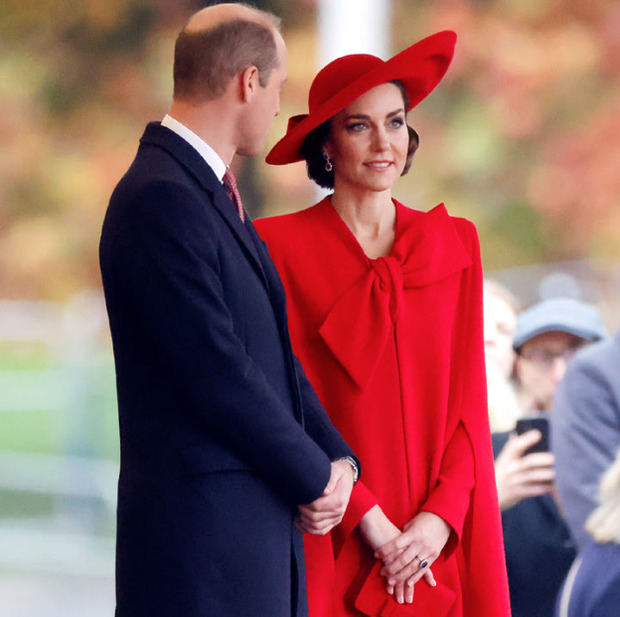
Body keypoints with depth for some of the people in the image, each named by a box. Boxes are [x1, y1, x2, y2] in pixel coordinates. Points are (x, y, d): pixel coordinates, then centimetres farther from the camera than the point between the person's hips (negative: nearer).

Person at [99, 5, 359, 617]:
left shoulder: (212, 193, 17)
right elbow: (216, 372, -19)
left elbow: (274, 351, 18)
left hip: (262, 520, 10)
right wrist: (315, 479, -9)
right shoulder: (161, 198, -15)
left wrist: (337, 458, 4)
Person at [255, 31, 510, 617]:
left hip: (440, 546, 3)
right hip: (331, 547, -3)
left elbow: (468, 400, 7)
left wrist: (442, 515, -7)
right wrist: (369, 521, -11)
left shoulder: (455, 243, 9)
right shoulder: (281, 245, -2)